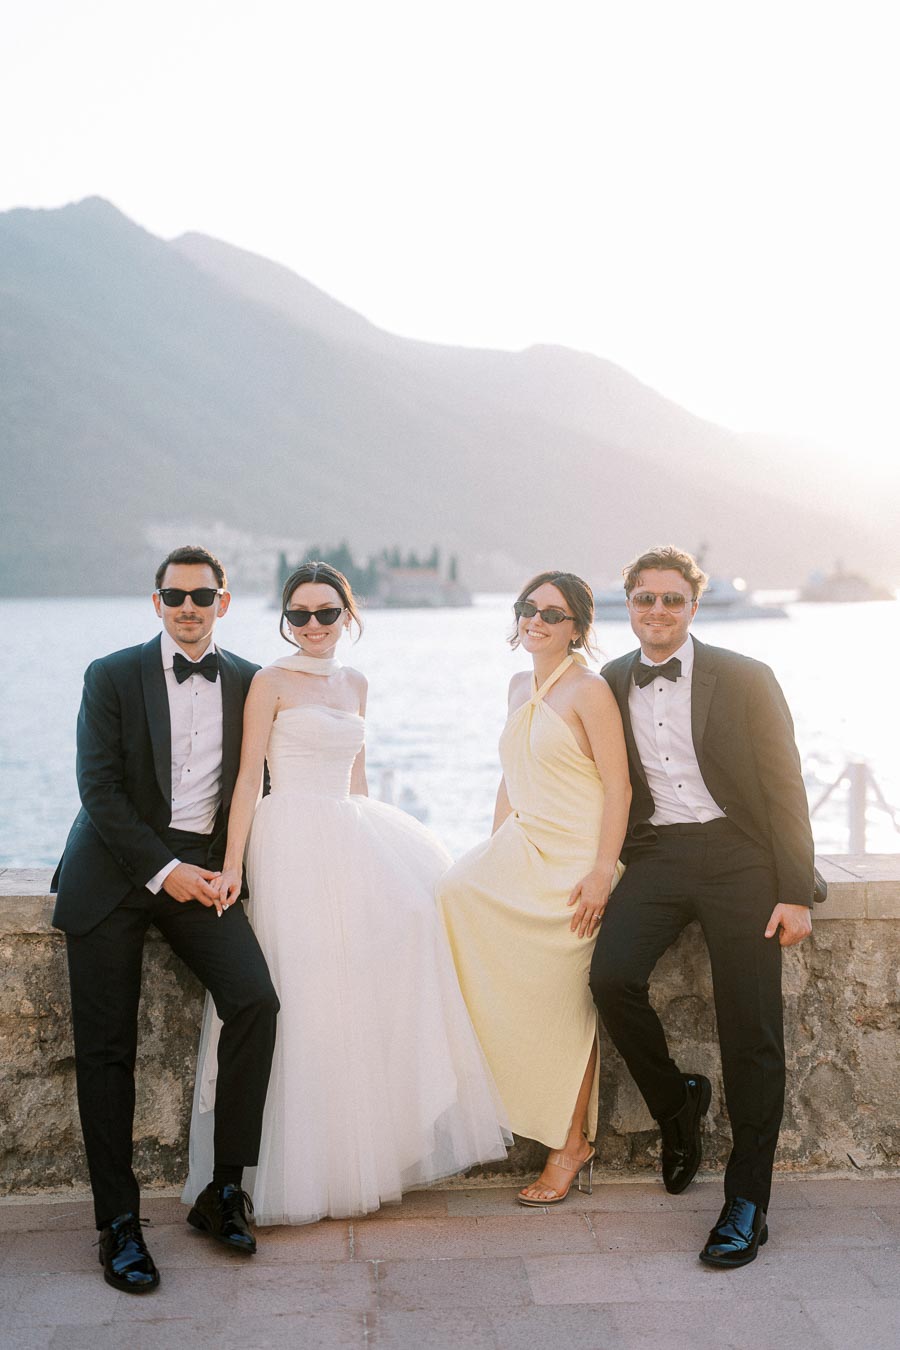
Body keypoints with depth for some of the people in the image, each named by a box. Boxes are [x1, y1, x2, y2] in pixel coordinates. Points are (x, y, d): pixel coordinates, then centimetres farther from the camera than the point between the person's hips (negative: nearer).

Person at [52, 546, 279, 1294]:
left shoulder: (249, 683, 8)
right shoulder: (113, 677, 1)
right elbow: (99, 788, -6)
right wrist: (162, 869, -13)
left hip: (202, 868, 2)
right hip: (117, 869, -1)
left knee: (256, 1001, -18)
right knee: (106, 1048, -4)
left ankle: (225, 1190, -5)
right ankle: (119, 1221, 7)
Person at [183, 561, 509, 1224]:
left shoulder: (355, 684, 17)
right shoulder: (271, 682, -1)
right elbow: (249, 778, -7)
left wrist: (378, 840, 17)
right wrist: (232, 865, -13)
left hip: (350, 834, 7)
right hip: (293, 841, -6)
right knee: (308, 995, -9)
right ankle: (308, 1171, -1)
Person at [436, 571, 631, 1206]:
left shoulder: (589, 690, -9)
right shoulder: (521, 686, 15)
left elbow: (618, 786, -13)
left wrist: (602, 872, -20)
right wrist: (492, 853, 14)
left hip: (574, 859, -7)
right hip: (520, 847, 7)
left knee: (566, 1002, -5)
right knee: (457, 896, -19)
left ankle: (571, 1144, 8)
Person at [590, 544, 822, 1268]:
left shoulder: (746, 679, 0)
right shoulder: (610, 685, 11)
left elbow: (785, 788, -2)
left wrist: (796, 893, -8)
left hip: (738, 854, -3)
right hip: (655, 854, 3)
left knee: (751, 1031, -7)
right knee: (611, 976, -21)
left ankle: (747, 1203, 5)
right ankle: (676, 1100, 7)